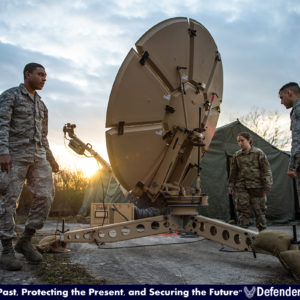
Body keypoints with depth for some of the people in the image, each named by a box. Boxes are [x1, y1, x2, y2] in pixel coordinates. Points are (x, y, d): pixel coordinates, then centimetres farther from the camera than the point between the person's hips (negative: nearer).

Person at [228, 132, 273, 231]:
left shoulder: (258, 153, 0)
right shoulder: (236, 155, 8)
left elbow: (266, 170, -1)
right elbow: (233, 173, 14)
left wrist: (267, 185, -7)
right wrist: (231, 186, 11)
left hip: (256, 186, -2)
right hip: (241, 187, 2)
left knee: (259, 210, 4)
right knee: (242, 210, -1)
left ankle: (262, 231, 17)